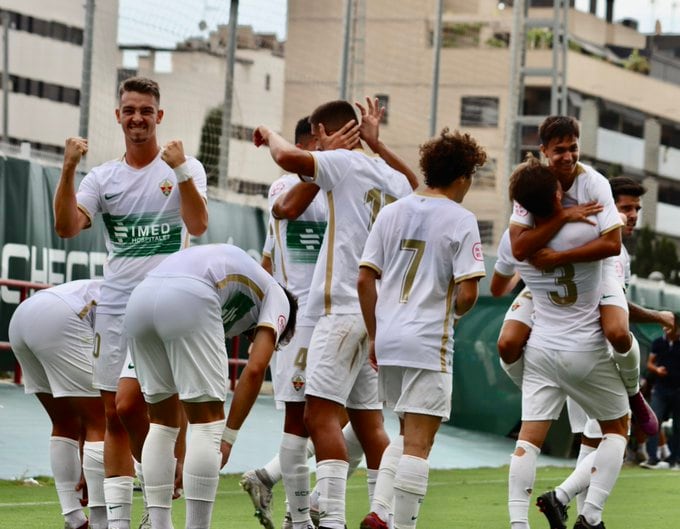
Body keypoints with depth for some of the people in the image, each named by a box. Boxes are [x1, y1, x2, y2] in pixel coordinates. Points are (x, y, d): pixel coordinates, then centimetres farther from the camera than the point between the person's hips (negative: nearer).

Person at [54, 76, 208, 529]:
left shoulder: (185, 169, 1)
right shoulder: (103, 177, 10)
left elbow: (198, 225, -14)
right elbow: (68, 227, -4)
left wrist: (180, 170, -25)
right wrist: (68, 171, -15)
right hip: (115, 306, 4)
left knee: (129, 405, -18)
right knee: (114, 416, 4)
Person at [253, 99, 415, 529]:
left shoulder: (344, 163, -7)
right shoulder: (396, 180, 16)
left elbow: (290, 158, -21)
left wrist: (269, 134, -2)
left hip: (344, 308, -8)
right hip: (381, 312, 8)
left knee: (322, 412, -13)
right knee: (368, 421, 12)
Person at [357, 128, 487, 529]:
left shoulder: (392, 213, 9)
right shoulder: (461, 220, -7)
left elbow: (364, 280, 8)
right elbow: (468, 292, -13)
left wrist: (375, 335, 15)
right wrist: (456, 311, 9)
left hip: (388, 341, 6)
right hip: (429, 343, -6)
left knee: (407, 434, 20)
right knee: (418, 442, -2)